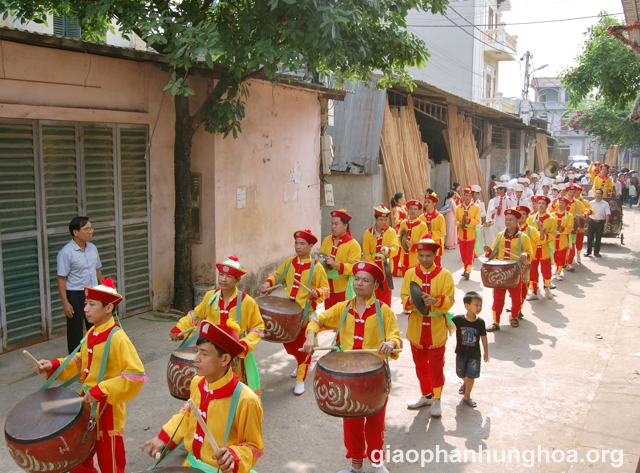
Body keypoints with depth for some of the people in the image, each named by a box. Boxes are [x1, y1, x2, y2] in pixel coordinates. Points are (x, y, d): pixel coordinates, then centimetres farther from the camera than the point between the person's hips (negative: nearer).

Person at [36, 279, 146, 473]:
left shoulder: (117, 339, -22)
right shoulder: (91, 334, 3)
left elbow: (136, 375, -28)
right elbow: (80, 361, 18)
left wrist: (102, 390, -32)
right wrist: (53, 365, 2)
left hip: (107, 411, -8)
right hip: (87, 407, 8)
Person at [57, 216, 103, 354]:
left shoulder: (92, 248, 4)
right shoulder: (66, 252, -16)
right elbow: (61, 279, -15)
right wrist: (65, 303, -17)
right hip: (75, 295, -6)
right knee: (75, 331, 5)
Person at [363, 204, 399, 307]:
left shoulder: (391, 232, -4)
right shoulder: (368, 233, -2)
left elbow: (395, 248, -19)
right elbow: (366, 253, -2)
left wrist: (388, 250, -41)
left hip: (386, 269, -1)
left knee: (385, 296, 4)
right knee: (373, 296, 8)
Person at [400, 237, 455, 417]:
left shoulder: (445, 275, -7)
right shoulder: (410, 274, 0)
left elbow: (450, 301, -11)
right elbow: (404, 298, -1)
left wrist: (434, 300, -30)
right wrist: (411, 301, -23)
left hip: (437, 327, -3)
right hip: (416, 327, 3)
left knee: (436, 365, 6)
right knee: (420, 364, 16)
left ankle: (436, 399, 22)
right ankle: (426, 395, 33)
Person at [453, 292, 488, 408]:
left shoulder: (480, 322, -14)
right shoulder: (458, 319, -19)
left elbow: (483, 338, -3)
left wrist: (486, 352, 3)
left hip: (474, 354, -1)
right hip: (461, 353, 1)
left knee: (470, 376, 6)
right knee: (461, 374, 19)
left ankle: (467, 396, 26)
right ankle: (465, 383, 53)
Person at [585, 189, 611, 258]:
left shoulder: (605, 204, 1)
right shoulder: (591, 203, 5)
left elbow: (608, 214, -5)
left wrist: (606, 222, -15)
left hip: (600, 222, -1)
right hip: (591, 221, 1)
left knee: (598, 238, 6)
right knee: (590, 237, 1)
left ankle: (596, 252, 15)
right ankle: (588, 251, 9)